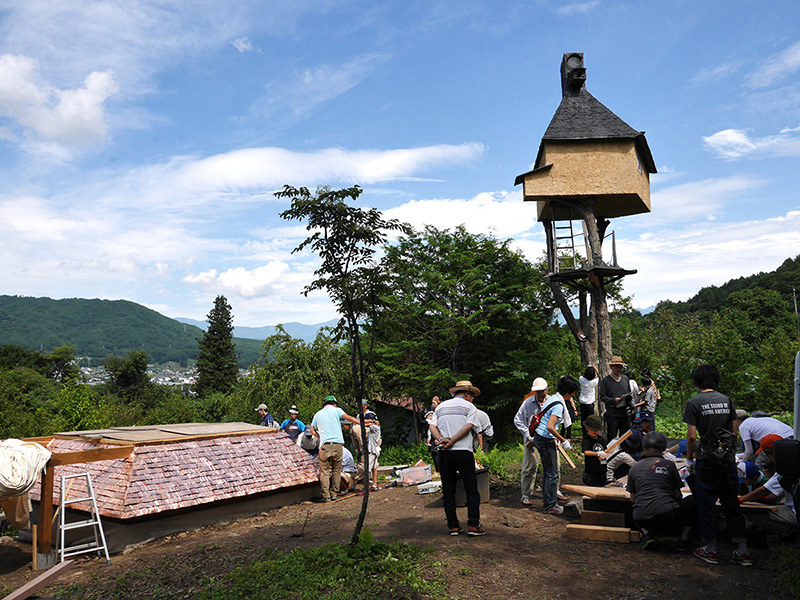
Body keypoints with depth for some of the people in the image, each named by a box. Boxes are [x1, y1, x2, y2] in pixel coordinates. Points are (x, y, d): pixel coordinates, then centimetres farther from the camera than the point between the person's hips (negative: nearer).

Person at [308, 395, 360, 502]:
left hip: (324, 445, 1)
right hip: (337, 444, -1)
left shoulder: (318, 414, 18)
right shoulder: (336, 410, 9)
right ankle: (334, 493, 10)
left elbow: (312, 430, 19)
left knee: (324, 471, 1)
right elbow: (348, 418, -4)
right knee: (336, 471, 9)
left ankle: (326, 495, -5)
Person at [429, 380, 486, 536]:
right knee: (471, 489, 3)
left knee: (448, 491, 8)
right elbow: (469, 426, -9)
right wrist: (452, 441, -12)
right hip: (463, 451, -4)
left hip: (444, 453, 4)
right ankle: (473, 525, 0)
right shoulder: (469, 407, 5)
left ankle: (453, 526, 9)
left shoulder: (441, 407, 18)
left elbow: (432, 426, 6)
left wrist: (441, 439, -8)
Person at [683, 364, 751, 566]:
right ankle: (743, 551, 17)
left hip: (707, 459, -5)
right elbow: (732, 431, 12)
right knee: (731, 504, 13)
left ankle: (710, 550, 14)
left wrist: (690, 459, 3)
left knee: (706, 505, 6)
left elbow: (691, 436, -11)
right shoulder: (727, 400, 5)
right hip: (728, 457, 5)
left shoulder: (694, 403, -9)